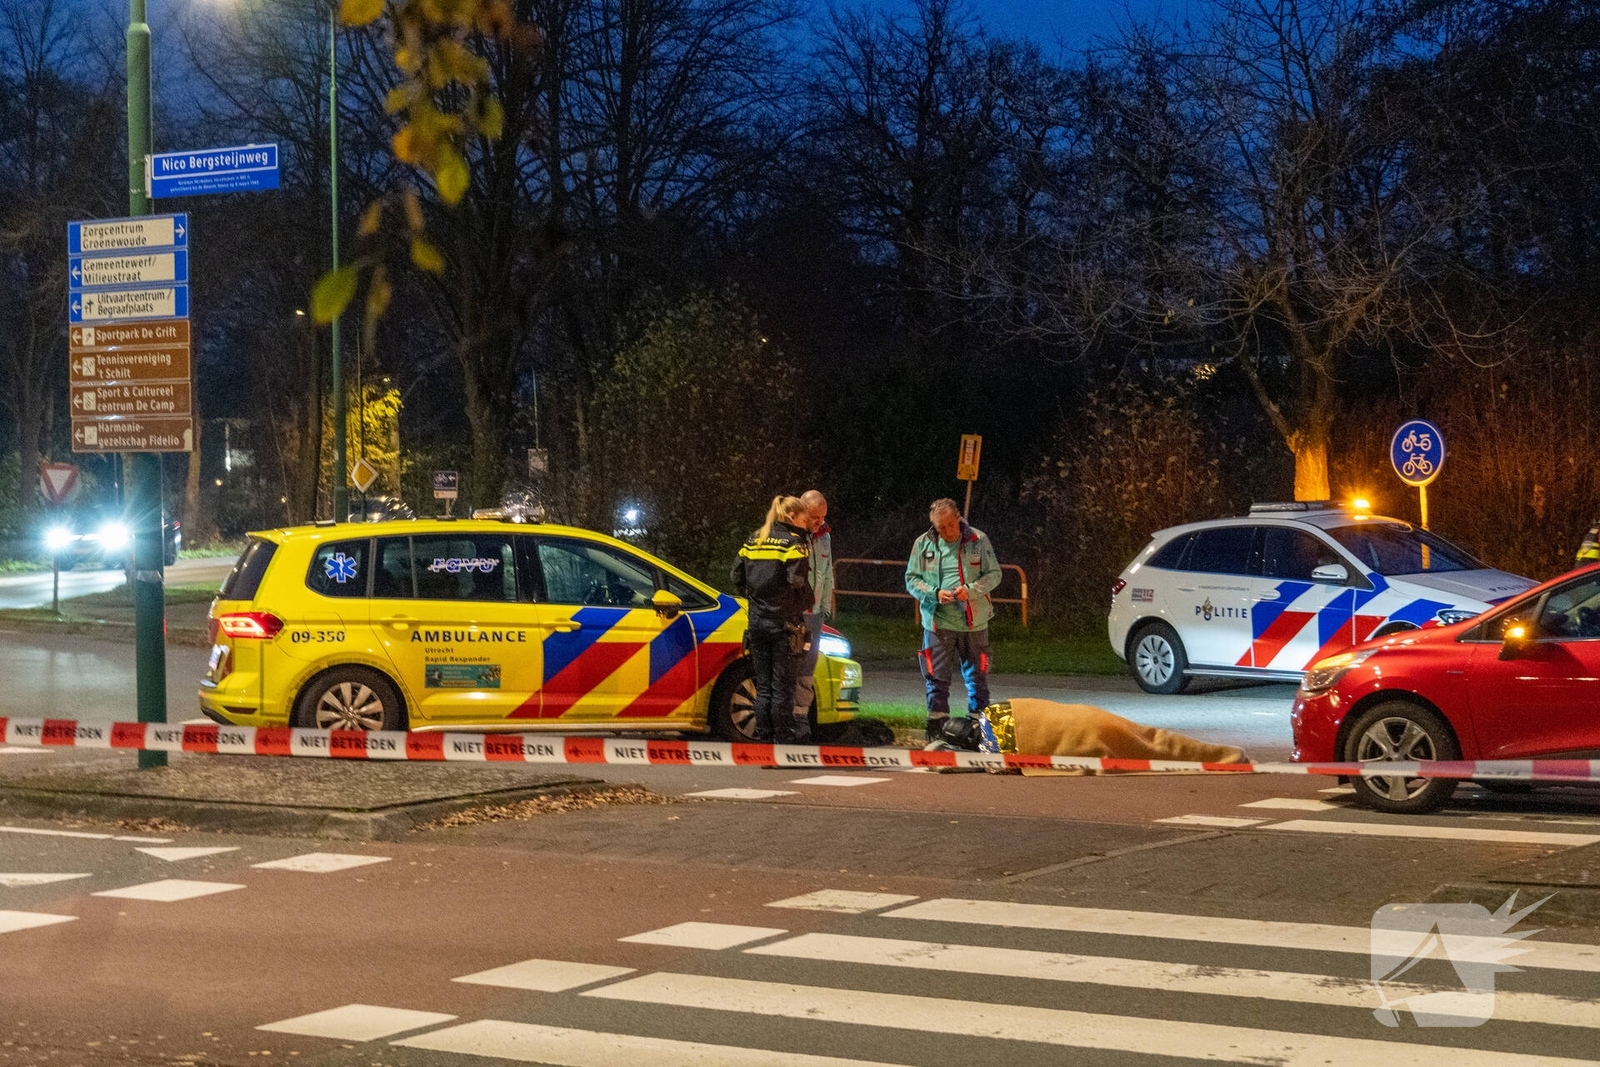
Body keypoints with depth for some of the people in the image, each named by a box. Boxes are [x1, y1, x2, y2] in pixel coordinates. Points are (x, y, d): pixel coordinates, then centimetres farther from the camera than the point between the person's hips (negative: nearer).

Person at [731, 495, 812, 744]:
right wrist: (807, 605, 0)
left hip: (757, 621, 5)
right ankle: (782, 741, 1)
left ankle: (763, 738, 11)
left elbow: (737, 576, 11)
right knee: (782, 688, 0)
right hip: (784, 623, -5)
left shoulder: (753, 540, 10)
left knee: (763, 686, 11)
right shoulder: (792, 542, -9)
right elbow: (798, 582, -17)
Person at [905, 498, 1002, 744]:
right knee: (936, 678, 3)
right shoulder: (923, 544, 0)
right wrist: (935, 594, -13)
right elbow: (911, 579, 5)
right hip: (938, 623, 0)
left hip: (974, 622, 0)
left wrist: (971, 590, -15)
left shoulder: (978, 540, -3)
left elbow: (994, 574, 1)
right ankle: (937, 726, 11)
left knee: (977, 677, 8)